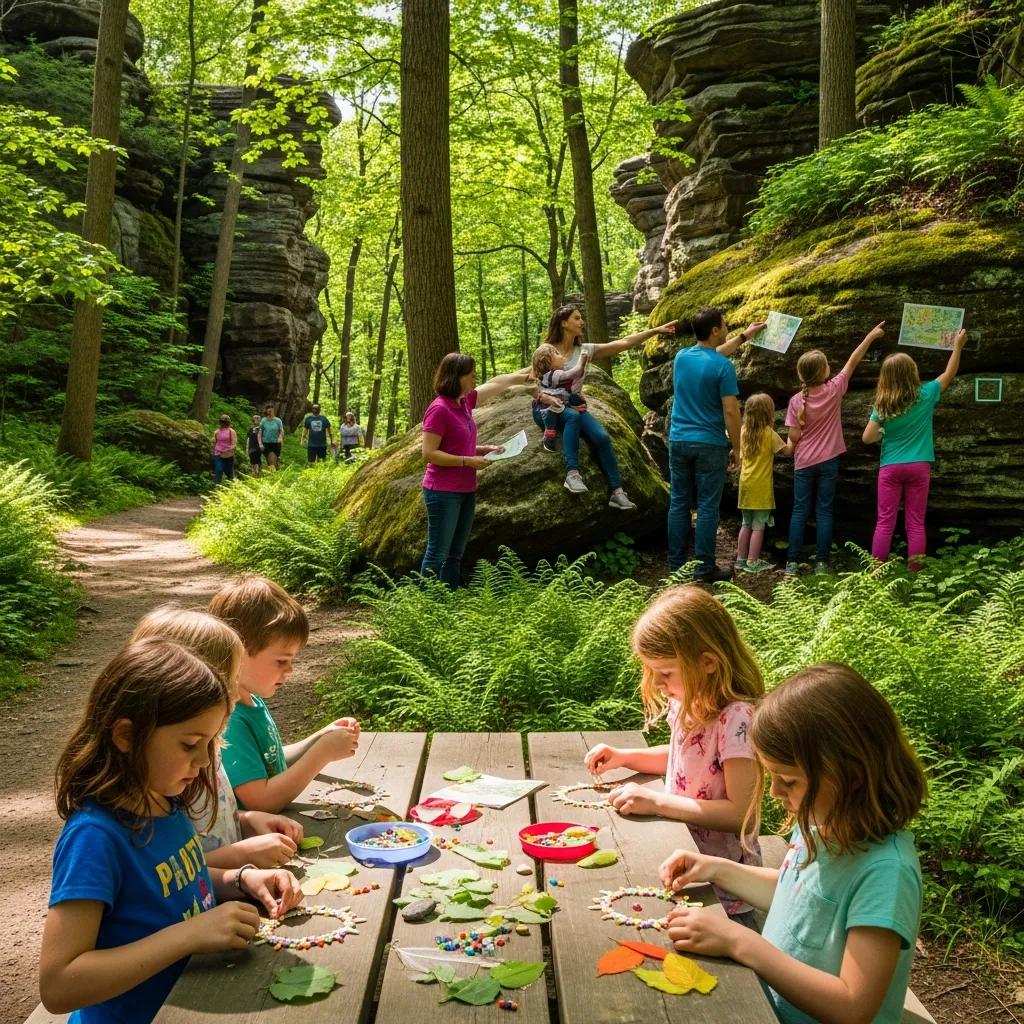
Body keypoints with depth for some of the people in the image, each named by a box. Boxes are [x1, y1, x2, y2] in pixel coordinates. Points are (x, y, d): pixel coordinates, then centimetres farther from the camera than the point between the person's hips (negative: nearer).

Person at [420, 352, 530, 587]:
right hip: (443, 492, -9)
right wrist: (468, 461, -18)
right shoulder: (439, 409, -16)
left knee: (456, 555, 13)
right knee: (437, 554, -5)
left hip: (466, 490, 9)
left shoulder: (465, 401, 7)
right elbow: (429, 453, -19)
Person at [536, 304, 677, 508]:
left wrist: (656, 330, -6)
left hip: (574, 406, 4)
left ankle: (616, 491, -20)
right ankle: (572, 473, -40)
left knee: (602, 437, -21)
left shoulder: (584, 350, 5)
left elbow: (623, 343, 0)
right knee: (573, 416, -38)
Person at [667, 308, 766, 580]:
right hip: (710, 445, -5)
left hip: (679, 442, 5)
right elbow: (730, 412, -13)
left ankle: (675, 565, 14)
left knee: (678, 504, 9)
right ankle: (705, 568, 6)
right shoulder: (723, 367, -13)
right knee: (707, 507, 1)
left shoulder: (681, 357, 5)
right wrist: (737, 448, -3)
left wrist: (744, 336, 36)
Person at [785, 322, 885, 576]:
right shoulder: (834, 390, -8)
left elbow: (794, 437, -8)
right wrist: (871, 336, 12)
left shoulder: (796, 400, -9)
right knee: (824, 512, 4)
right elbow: (853, 361, 2)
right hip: (827, 461, 0)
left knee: (800, 511, 4)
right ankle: (821, 562, 4)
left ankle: (792, 562, 2)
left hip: (804, 462, 0)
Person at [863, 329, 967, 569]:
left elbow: (868, 438, -6)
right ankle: (914, 574, 7)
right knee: (916, 524, 5)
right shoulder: (925, 395, -5)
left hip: (891, 468, 0)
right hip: (919, 467, 0)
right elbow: (950, 374, 12)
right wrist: (958, 346, 22)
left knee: (885, 523, 3)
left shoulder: (882, 404, -5)